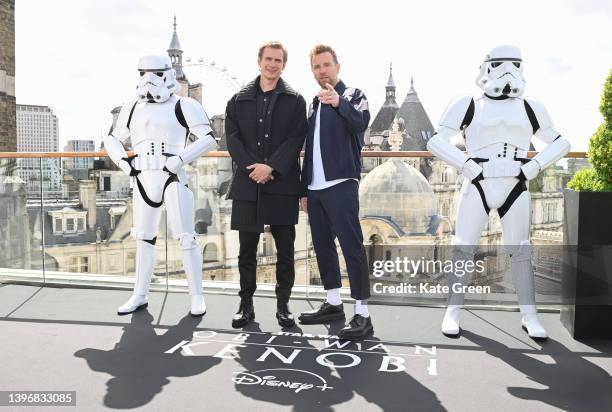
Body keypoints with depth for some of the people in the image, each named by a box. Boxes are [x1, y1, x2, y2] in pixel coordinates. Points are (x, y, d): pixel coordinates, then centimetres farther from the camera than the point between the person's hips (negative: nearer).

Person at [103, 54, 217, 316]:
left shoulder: (183, 106, -3)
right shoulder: (132, 108, 13)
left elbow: (208, 139, -10)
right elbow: (112, 139, 24)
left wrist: (180, 159, -18)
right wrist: (123, 162, 6)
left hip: (173, 179, -5)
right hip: (143, 180, 6)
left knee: (185, 237, -2)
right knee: (144, 238, 13)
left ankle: (197, 297, 8)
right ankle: (140, 296, 24)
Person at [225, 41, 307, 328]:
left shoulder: (294, 100, 7)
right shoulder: (239, 100, 12)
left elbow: (295, 139, -3)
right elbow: (232, 138, 3)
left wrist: (271, 167, -15)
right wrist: (252, 167, -12)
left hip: (282, 183, -1)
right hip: (247, 183, 2)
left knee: (285, 249, 4)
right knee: (247, 248, 7)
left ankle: (283, 305, 16)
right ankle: (246, 304, 19)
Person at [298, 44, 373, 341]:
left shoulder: (353, 95, 0)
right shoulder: (315, 103, 18)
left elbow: (360, 122, -23)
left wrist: (339, 103, -43)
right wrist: (304, 188, 17)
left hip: (341, 184, -7)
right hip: (315, 187, 7)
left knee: (352, 246, -9)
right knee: (322, 245, 11)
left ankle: (362, 314, -5)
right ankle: (333, 304, 22)